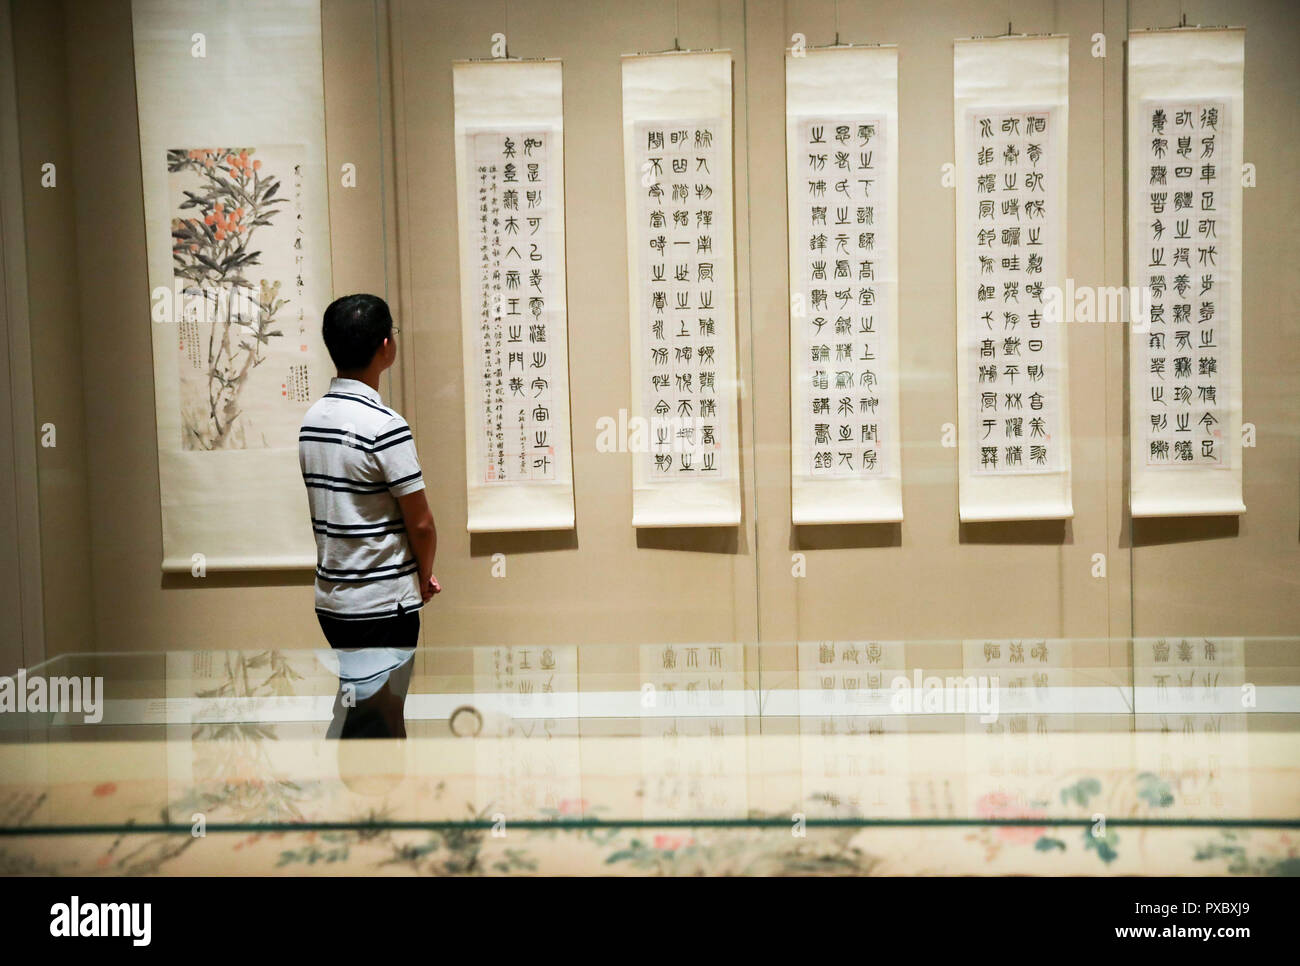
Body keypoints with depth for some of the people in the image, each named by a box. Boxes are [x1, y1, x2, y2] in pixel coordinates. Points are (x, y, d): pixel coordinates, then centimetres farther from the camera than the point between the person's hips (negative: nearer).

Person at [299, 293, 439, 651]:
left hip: (330, 599, 8)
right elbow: (420, 523, -16)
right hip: (383, 604, -8)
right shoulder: (385, 426, -19)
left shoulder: (312, 418, 5)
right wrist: (424, 578, 4)